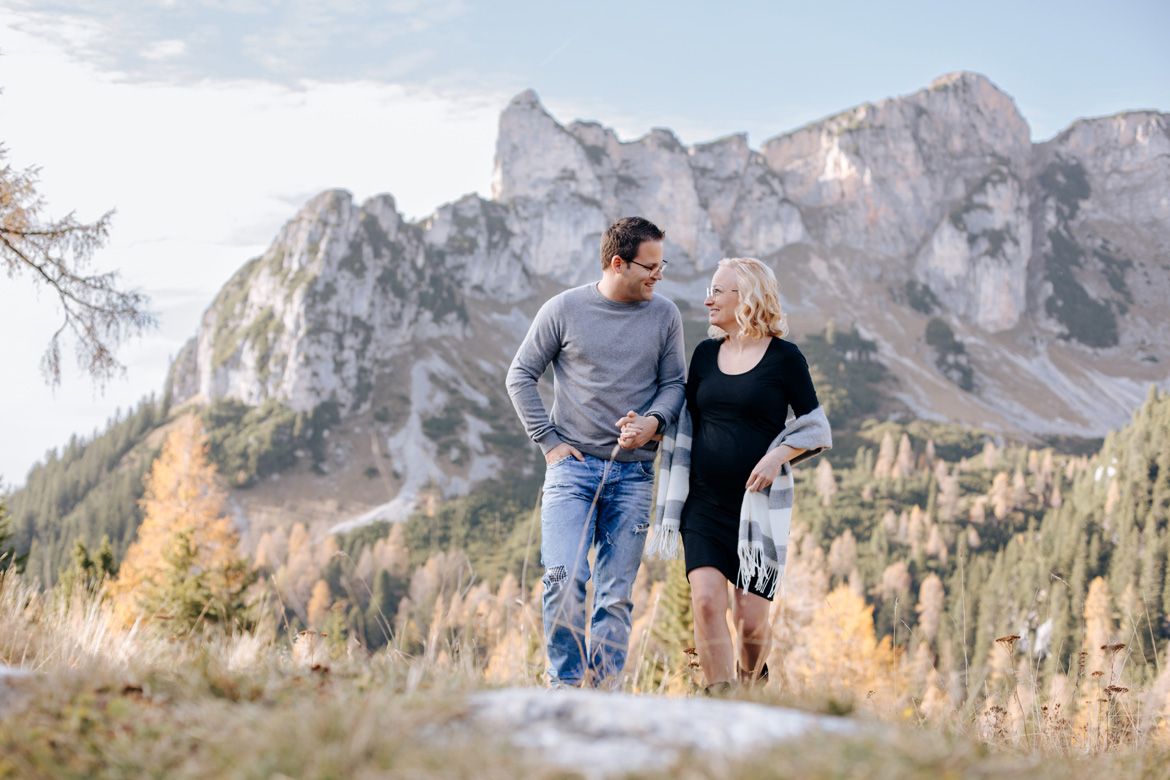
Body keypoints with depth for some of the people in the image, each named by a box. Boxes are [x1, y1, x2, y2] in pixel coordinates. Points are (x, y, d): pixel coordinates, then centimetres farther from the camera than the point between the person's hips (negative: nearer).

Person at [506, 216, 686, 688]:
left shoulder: (664, 316, 6)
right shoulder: (564, 309, 0)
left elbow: (675, 382, 12)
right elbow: (521, 376, 6)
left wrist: (653, 420, -10)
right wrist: (548, 441, -1)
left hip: (633, 474, 2)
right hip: (572, 467, -2)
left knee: (616, 593, 1)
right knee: (564, 578, -14)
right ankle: (565, 683, -1)